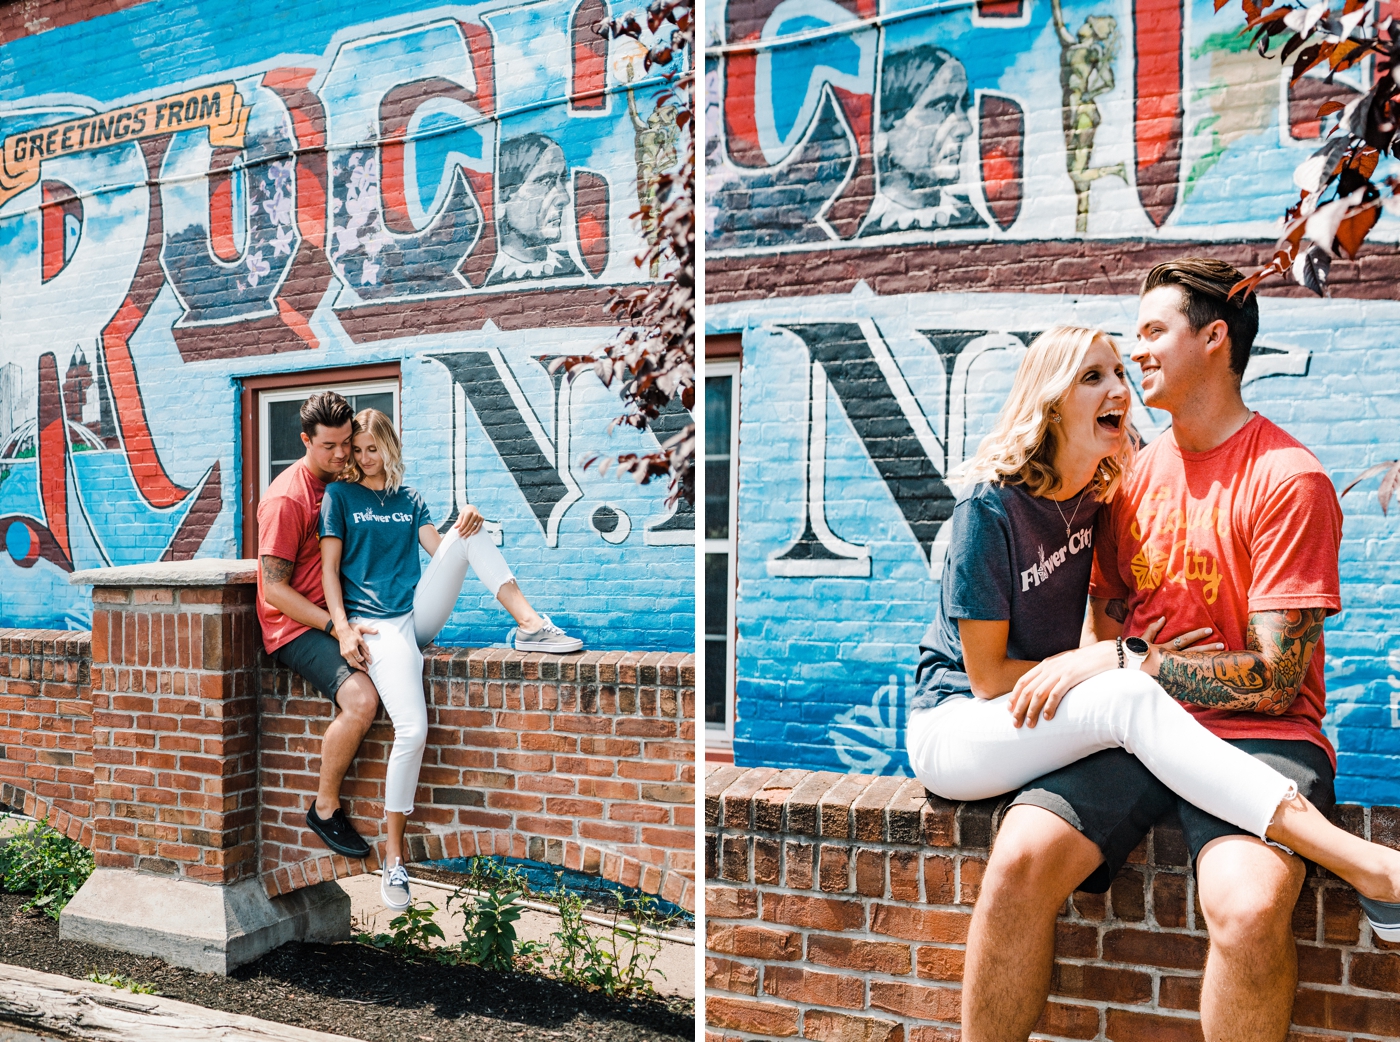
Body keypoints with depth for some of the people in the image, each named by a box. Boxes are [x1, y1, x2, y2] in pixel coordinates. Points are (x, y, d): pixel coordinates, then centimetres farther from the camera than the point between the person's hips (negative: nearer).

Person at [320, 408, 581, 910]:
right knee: (412, 729, -24)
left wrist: (463, 526, -18)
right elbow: (329, 568, 1)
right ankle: (394, 852, -7)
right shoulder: (340, 496, 8)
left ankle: (529, 624, -24)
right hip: (377, 623, -4)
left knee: (470, 532, -18)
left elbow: (439, 549, 5)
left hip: (420, 611, 4)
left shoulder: (411, 500, 19)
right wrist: (344, 627, -14)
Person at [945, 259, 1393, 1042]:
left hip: (1256, 736, -3)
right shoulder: (1132, 474, 13)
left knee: (1251, 905, -31)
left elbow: (1274, 679, -8)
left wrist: (1122, 663, -14)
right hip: (1132, 729, 4)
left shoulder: (1288, 479, -3)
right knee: (1021, 857, -23)